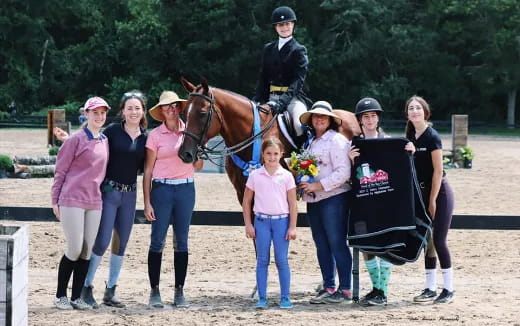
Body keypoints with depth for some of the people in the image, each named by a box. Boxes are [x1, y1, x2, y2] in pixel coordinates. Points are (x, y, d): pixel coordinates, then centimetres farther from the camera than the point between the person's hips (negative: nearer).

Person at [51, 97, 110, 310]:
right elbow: (60, 171, -3)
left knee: (87, 251, 4)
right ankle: (60, 296, 7)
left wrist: (101, 195, 15)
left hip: (94, 203, 6)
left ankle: (76, 297, 12)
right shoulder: (77, 139, -5)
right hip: (72, 200, -6)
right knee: (75, 250, -7)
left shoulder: (104, 141, 13)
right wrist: (55, 201, -5)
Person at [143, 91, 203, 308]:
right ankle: (154, 291, 6)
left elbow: (198, 167, 9)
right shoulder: (155, 135, -1)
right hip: (162, 189, -2)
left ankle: (179, 291, 12)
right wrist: (147, 202, -7)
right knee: (157, 241, -1)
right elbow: (148, 170, -2)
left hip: (186, 189, 2)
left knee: (181, 242, 6)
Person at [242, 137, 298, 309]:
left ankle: (285, 298, 8)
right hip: (261, 220, 1)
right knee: (262, 260, 4)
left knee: (282, 260, 1)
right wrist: (248, 225, 2)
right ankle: (262, 298, 9)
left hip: (281, 220, -1)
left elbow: (292, 204, 1)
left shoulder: (286, 176, 0)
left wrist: (292, 227, -3)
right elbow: (246, 201, 7)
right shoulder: (255, 176, 2)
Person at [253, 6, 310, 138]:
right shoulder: (268, 49, 15)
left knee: (300, 124, -33)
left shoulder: (299, 51, -1)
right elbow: (263, 79, 16)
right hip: (272, 97, 5)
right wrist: (256, 101, 2)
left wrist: (281, 102, -24)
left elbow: (297, 82, -11)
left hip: (293, 97, -5)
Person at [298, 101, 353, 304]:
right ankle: (328, 288, 16)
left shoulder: (336, 140, -8)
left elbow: (343, 173, -15)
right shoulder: (311, 142, 17)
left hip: (333, 198, -8)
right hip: (313, 200, 8)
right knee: (322, 245, 10)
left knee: (337, 244, -6)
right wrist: (302, 181, 7)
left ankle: (345, 290, -2)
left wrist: (318, 185, -19)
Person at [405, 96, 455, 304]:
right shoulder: (410, 138, 8)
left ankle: (448, 289, 0)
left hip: (439, 193, -7)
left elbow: (438, 170, -15)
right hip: (422, 193, 7)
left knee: (439, 241, -8)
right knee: (426, 241, 8)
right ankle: (431, 289, 13)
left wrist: (432, 201, -15)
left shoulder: (432, 137, -13)